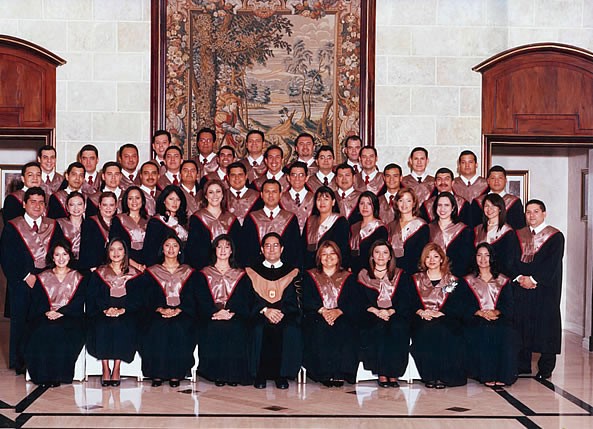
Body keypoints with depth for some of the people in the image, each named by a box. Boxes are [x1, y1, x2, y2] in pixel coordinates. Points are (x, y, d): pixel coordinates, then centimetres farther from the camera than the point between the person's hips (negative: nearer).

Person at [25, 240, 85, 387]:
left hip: (69, 316, -1)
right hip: (45, 317, 1)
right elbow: (36, 301, 7)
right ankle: (43, 375, -26)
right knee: (43, 331, -33)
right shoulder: (43, 278, 18)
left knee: (60, 331, -35)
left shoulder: (78, 278, 14)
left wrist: (60, 313, -15)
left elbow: (78, 302, 1)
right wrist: (47, 312, -15)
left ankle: (57, 375, -27)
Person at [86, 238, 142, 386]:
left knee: (124, 326, -32)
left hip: (126, 314, 0)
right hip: (102, 313, 0)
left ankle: (116, 369, -23)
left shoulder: (133, 274, 13)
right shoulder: (99, 274, 15)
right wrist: (105, 309, -14)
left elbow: (137, 300, 4)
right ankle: (105, 370, -23)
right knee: (102, 327, -31)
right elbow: (92, 298, 4)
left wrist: (122, 310, -14)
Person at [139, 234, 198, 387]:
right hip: (157, 313, 0)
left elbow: (191, 297, 5)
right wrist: (161, 309, -16)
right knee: (157, 328, -32)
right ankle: (157, 373, -24)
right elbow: (148, 297, 4)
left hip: (182, 312, 0)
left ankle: (176, 373, -23)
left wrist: (178, 310, -14)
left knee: (179, 328, -32)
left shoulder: (188, 272, 15)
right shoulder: (152, 272, 15)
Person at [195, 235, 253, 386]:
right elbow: (201, 299, 4)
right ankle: (217, 374, -18)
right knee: (213, 328, -28)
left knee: (236, 329, -28)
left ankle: (233, 373, -17)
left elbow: (245, 299, 4)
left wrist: (232, 312, -14)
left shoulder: (240, 275, 17)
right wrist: (215, 312, -15)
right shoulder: (204, 274, 16)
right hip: (211, 316, 0)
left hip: (235, 316, 0)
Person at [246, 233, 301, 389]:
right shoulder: (252, 272, 16)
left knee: (290, 330, -32)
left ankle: (281, 375, -18)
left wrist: (281, 312, -15)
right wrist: (265, 310, -15)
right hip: (259, 315, 0)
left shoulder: (292, 273, 17)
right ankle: (260, 375, -18)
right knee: (259, 329, -33)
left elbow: (293, 300, 5)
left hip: (286, 316, 0)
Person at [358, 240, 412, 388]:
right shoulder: (363, 275, 13)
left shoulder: (401, 275, 14)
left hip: (396, 315, 0)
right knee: (379, 328, -33)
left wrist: (390, 311, -15)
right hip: (371, 317, 0)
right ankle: (382, 374, -25)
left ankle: (393, 374, -24)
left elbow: (405, 302, 3)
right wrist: (376, 311, -15)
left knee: (398, 328, -32)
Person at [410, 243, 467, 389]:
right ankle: (429, 376, -24)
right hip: (422, 321, 1)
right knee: (425, 331, -32)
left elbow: (459, 307, 0)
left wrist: (439, 313, -15)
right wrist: (421, 312, -15)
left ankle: (442, 376, -25)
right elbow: (410, 303, 6)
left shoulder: (453, 281, 11)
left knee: (441, 332, -34)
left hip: (446, 322, -1)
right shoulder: (416, 280, 16)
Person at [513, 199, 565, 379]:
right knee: (521, 324, 3)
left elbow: (552, 263, -9)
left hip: (545, 289, -4)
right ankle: (523, 365, 11)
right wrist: (519, 277, -10)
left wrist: (533, 279, -15)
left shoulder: (555, 236, -1)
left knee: (545, 325, -2)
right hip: (520, 288, 4)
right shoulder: (519, 235, 13)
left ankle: (545, 369, 5)